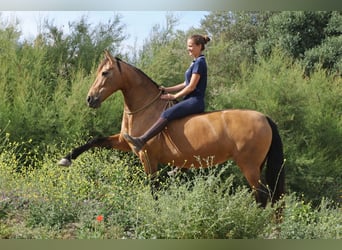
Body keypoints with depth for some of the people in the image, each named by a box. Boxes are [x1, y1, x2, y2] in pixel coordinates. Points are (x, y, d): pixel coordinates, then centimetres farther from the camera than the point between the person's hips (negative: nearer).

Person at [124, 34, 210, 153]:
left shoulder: (199, 62, -9)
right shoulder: (196, 62, 20)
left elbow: (191, 86, -14)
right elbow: (186, 84, 22)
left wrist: (174, 96, -9)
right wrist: (167, 90, 14)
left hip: (195, 101, -11)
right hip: (191, 100, 11)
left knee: (167, 114, -26)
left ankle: (141, 140, -38)